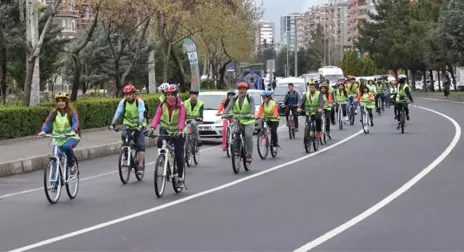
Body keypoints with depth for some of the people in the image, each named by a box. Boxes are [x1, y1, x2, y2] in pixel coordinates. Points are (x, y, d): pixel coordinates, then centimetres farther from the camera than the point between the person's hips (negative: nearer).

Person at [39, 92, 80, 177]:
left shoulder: (72, 112, -5)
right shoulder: (54, 112, 2)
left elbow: (75, 122, -21)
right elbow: (47, 122, -10)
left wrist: (73, 131, -42)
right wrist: (43, 131, -31)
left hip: (71, 137, -3)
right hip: (58, 139, 3)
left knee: (67, 147, -35)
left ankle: (71, 164, -9)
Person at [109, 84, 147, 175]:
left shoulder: (139, 101, -18)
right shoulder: (123, 102, -9)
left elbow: (141, 114, -30)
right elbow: (117, 113, -19)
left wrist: (140, 125, -44)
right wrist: (113, 124, -33)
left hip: (139, 125, -3)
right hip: (128, 124, 3)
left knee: (140, 145, -13)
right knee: (124, 136, -26)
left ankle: (141, 166, -12)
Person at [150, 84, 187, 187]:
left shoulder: (180, 105, -15)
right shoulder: (162, 105, -8)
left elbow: (182, 118, -28)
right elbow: (157, 116, -21)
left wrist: (180, 130, -46)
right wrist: (153, 128, -38)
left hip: (178, 132, -2)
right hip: (165, 129, 2)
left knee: (179, 155, -3)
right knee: (160, 142, -30)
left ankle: (180, 178, 9)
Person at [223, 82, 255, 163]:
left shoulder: (250, 98, -1)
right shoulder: (234, 98, 6)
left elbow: (252, 106, -18)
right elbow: (229, 105, -10)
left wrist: (252, 114, -39)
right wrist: (225, 113, -30)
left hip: (248, 121, -2)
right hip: (237, 120, 2)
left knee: (248, 136, -17)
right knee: (233, 133, -20)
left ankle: (249, 154, -4)